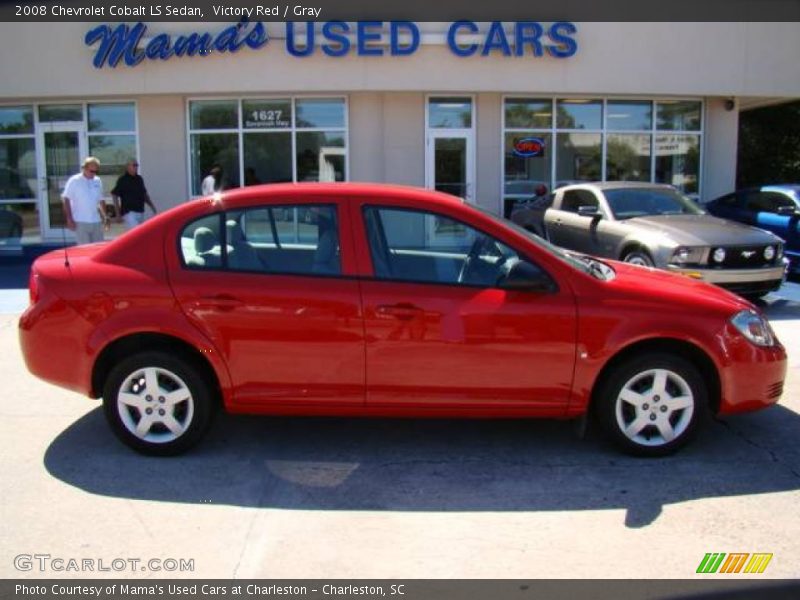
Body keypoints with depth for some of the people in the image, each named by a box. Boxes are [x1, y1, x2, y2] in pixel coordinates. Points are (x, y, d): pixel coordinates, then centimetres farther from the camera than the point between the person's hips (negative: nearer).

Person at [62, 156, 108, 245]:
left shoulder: (98, 181, 10)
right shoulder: (74, 181, -5)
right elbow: (66, 199, -5)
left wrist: (105, 216, 10)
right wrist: (69, 219, -11)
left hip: (96, 222, 5)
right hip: (81, 222, -5)